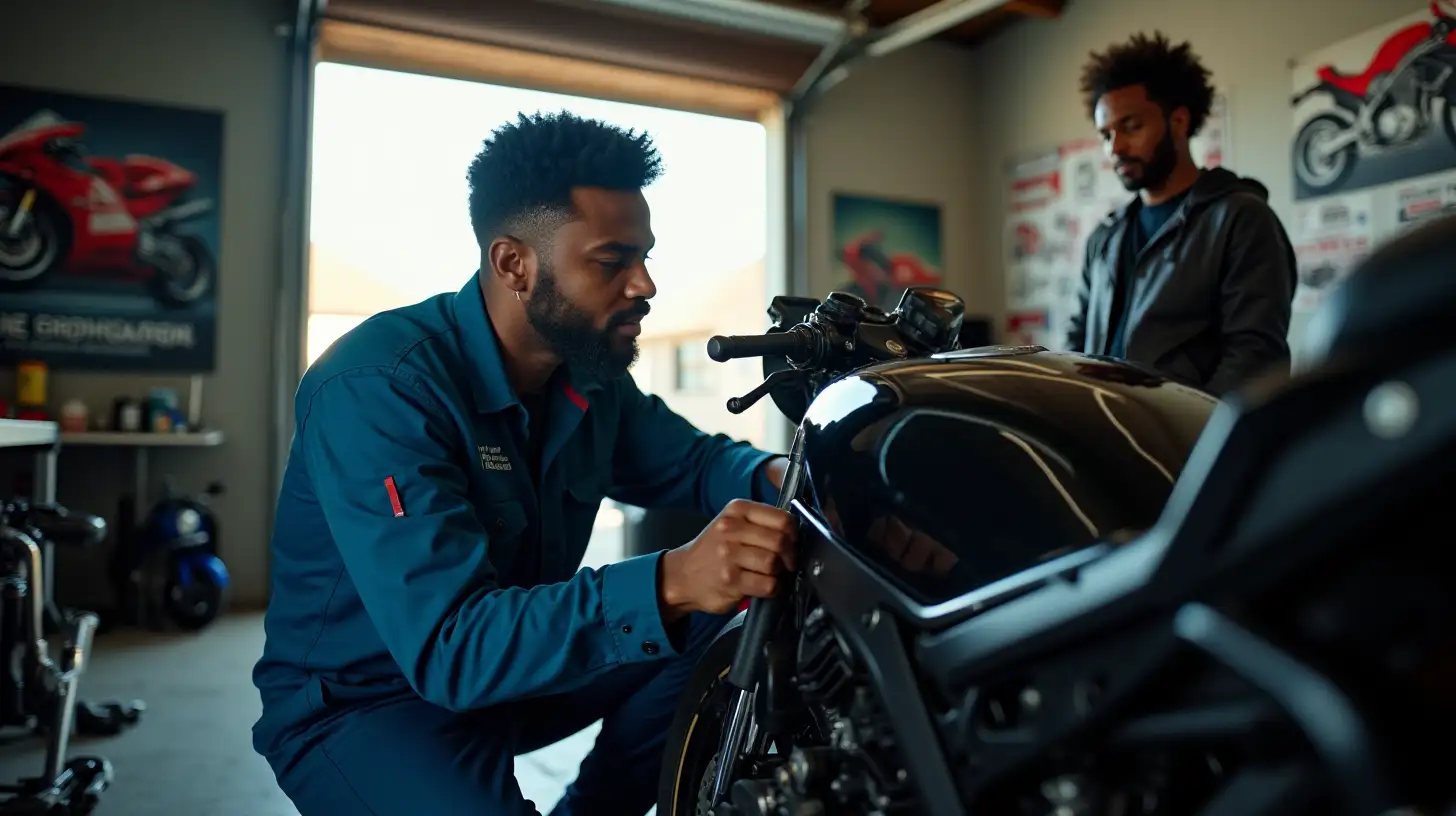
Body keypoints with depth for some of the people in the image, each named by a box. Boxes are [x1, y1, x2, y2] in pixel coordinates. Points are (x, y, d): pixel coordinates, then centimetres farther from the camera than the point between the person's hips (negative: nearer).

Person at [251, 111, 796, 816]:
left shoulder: (589, 370, -2)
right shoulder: (380, 387, -27)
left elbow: (693, 461, 8)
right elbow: (447, 642, -35)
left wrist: (777, 477, -16)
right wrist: (670, 581, -47)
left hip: (518, 663, 8)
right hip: (360, 700, -7)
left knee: (728, 623, -4)